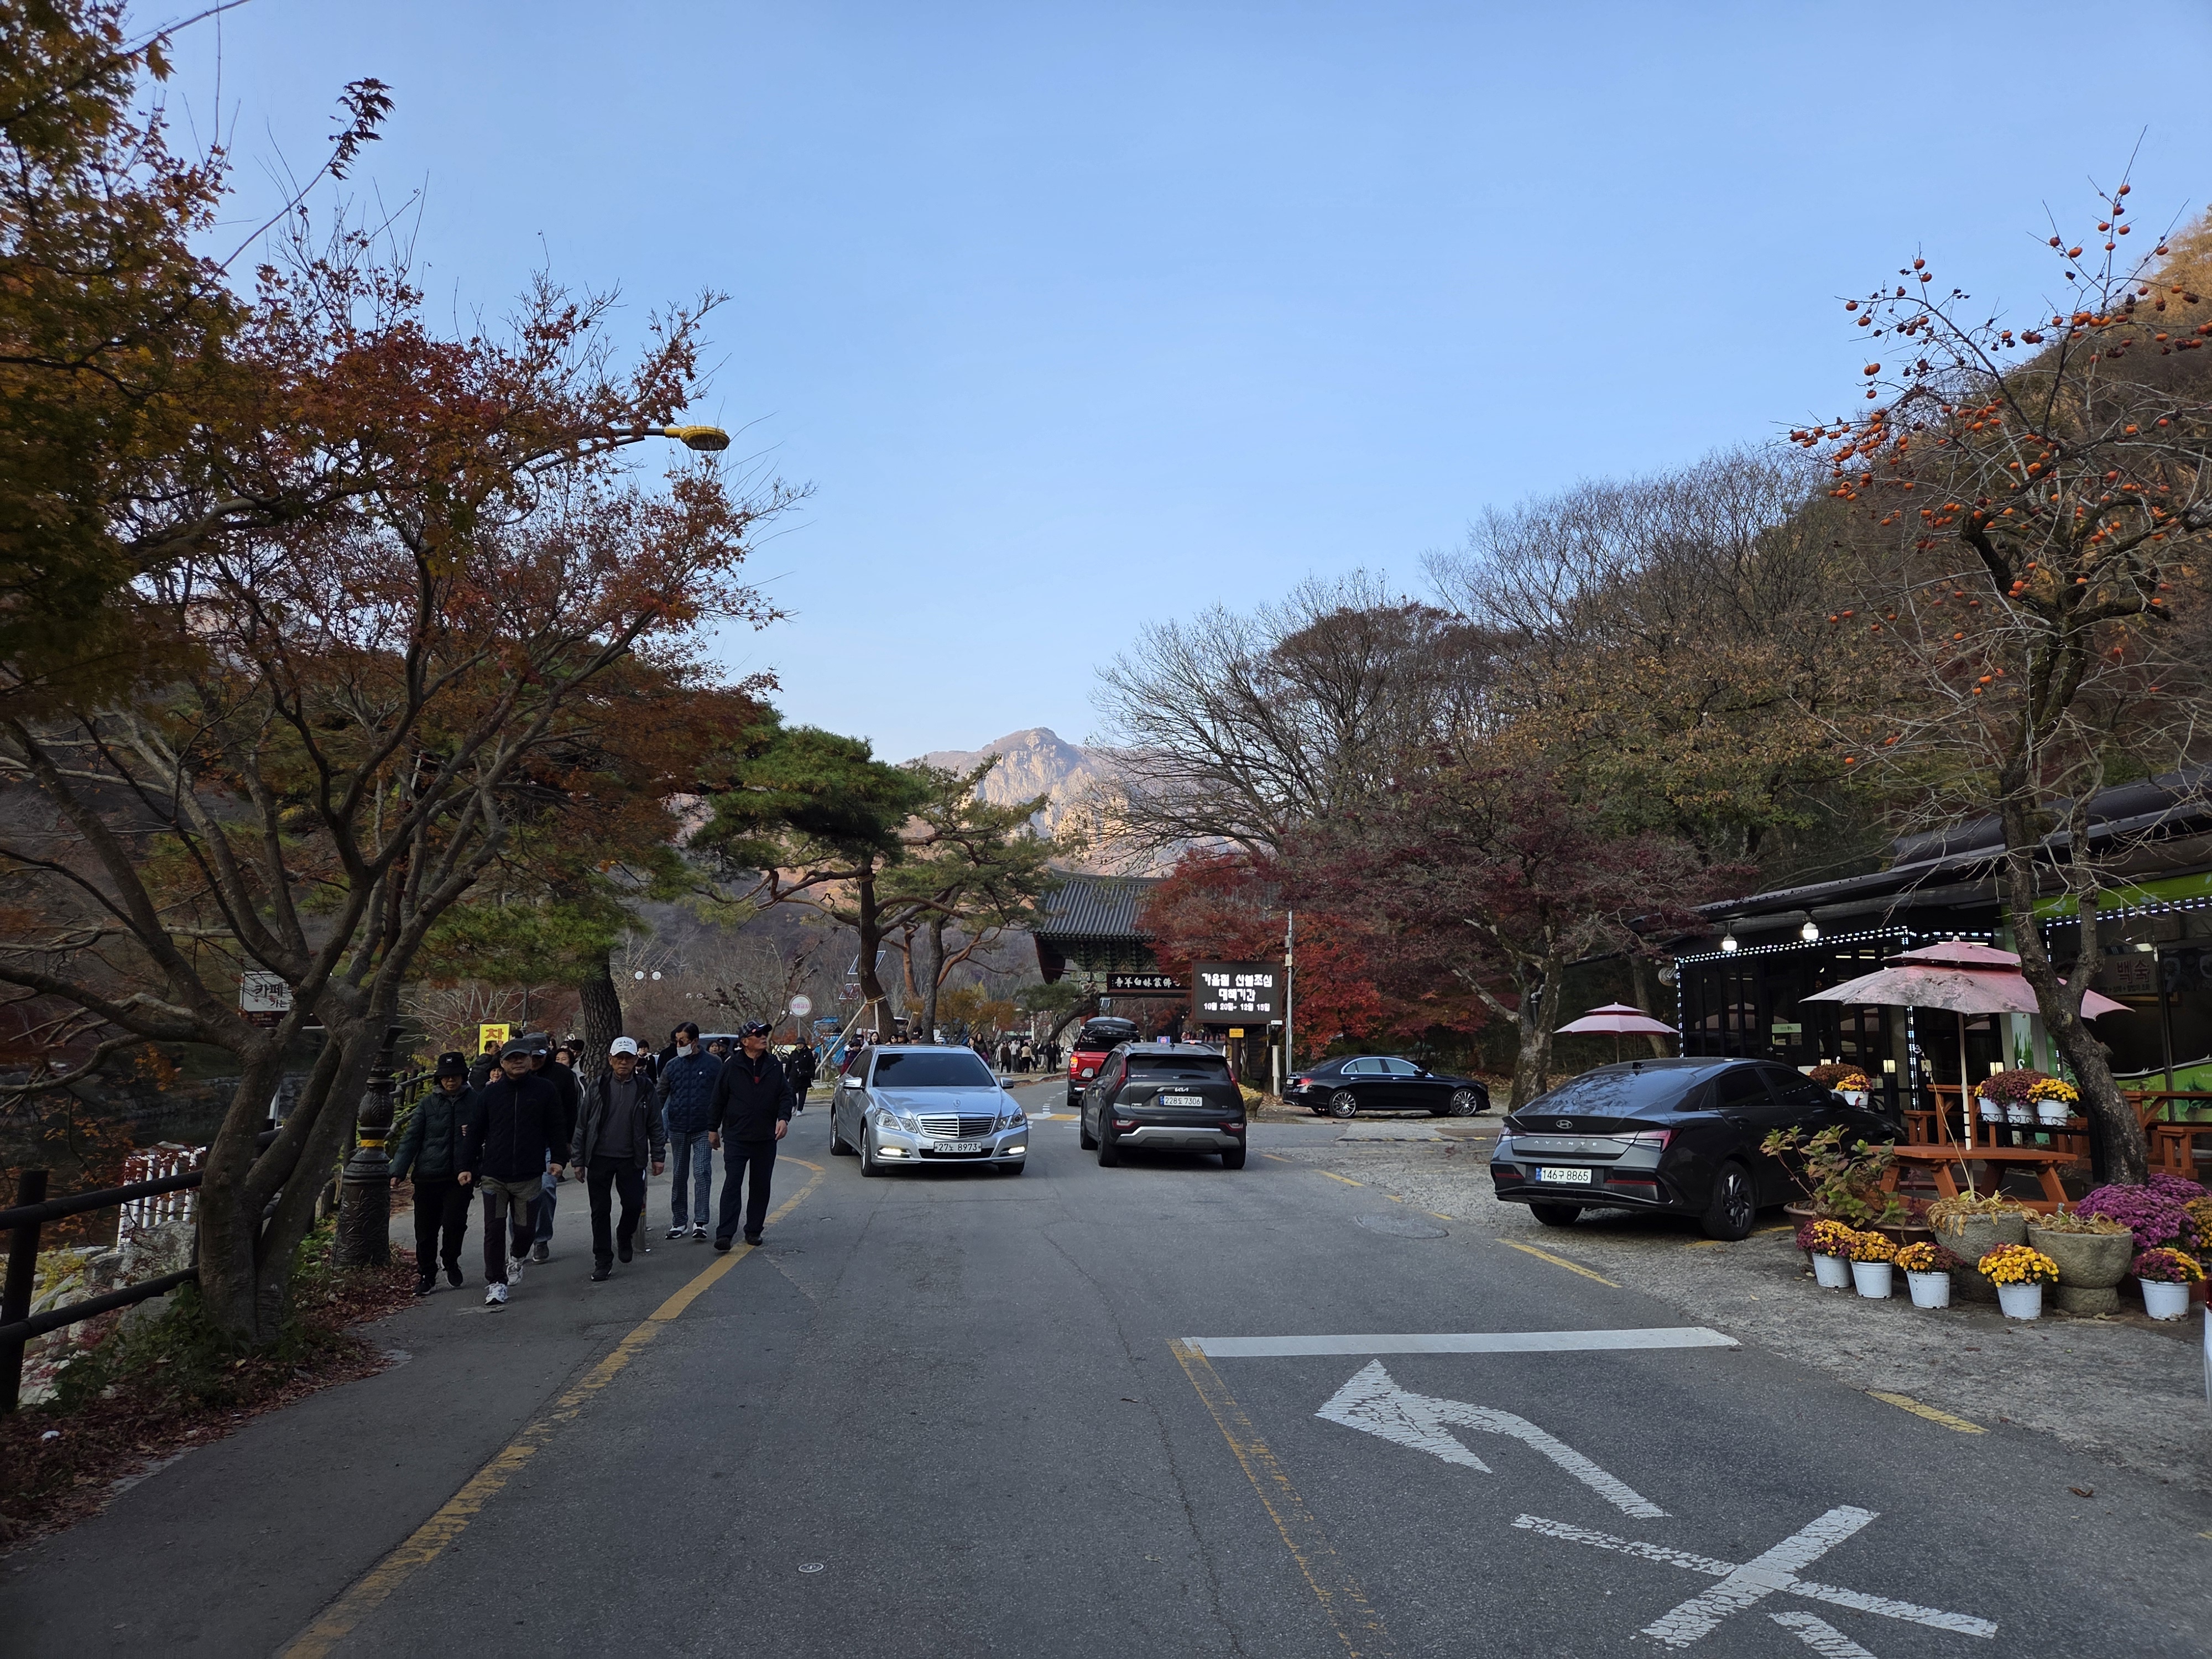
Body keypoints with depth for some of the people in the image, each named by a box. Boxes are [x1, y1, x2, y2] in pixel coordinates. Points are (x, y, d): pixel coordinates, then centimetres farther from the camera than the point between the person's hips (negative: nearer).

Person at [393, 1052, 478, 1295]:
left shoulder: (475, 1101, 3)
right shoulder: (428, 1104, 5)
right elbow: (411, 1138, 2)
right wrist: (398, 1170, -6)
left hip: (460, 1176, -1)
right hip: (428, 1176, 1)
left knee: (455, 1222, -12)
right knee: (426, 1229, 6)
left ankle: (451, 1262, 18)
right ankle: (426, 1276, 23)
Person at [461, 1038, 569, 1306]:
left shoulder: (546, 1091, 2)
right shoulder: (489, 1093, 5)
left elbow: (555, 1128, 4)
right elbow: (476, 1133, 9)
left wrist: (558, 1158, -5)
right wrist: (467, 1166, 6)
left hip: (529, 1175, 0)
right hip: (493, 1175, 0)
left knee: (524, 1228, 9)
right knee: (494, 1229, -2)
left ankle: (517, 1257, 41)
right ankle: (495, 1283, 7)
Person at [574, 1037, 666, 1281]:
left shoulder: (645, 1088, 1)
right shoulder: (598, 1087, -1)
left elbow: (655, 1125, 6)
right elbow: (582, 1125, 4)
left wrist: (658, 1156, 2)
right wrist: (579, 1160, 2)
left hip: (631, 1160, 0)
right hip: (599, 1158, 0)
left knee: (634, 1205, 0)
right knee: (600, 1210, 4)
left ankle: (624, 1238, 31)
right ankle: (603, 1261, 15)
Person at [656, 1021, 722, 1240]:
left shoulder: (713, 1064, -3)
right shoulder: (672, 1065, 5)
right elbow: (660, 1095, 9)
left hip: (703, 1130, -3)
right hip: (678, 1130, 3)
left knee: (702, 1173, -10)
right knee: (679, 1176, 11)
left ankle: (700, 1221, -7)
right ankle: (679, 1221, 20)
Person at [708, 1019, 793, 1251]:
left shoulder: (775, 1066, 5)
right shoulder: (732, 1066, -2)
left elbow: (785, 1095, 6)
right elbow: (719, 1099, 5)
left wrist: (783, 1118, -11)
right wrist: (714, 1129, 7)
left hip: (765, 1138, 3)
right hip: (736, 1137, -3)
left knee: (761, 1186, 9)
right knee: (732, 1184, -9)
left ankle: (754, 1230, 19)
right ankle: (724, 1233, -9)